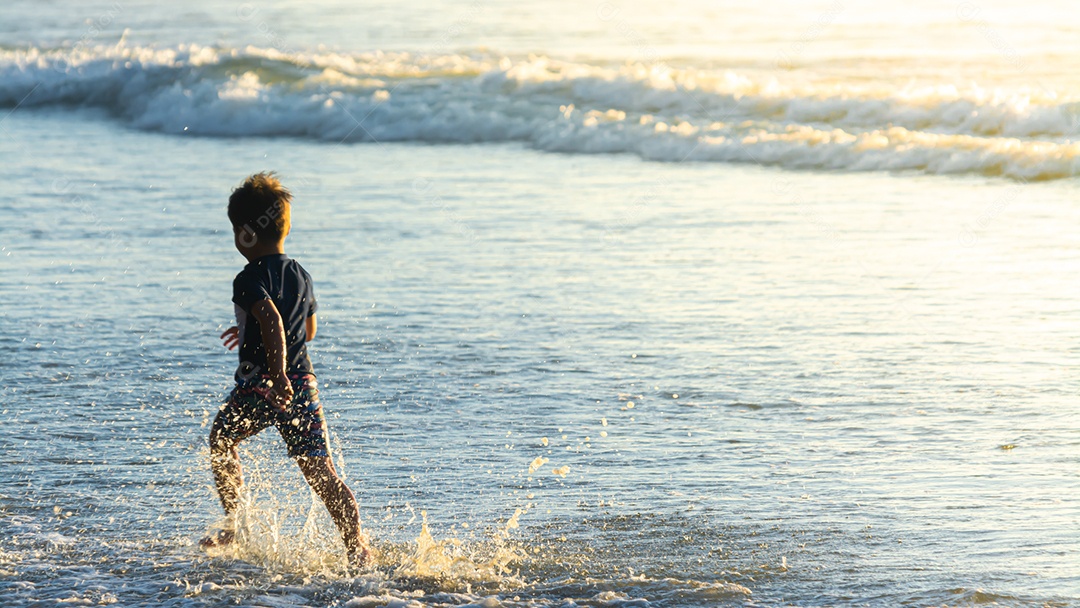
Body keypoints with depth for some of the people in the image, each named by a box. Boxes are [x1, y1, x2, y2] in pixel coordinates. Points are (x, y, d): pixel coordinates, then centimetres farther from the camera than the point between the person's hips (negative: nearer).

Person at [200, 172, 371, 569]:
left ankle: (231, 524, 22)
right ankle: (356, 544, -15)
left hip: (259, 385, -5)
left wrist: (278, 376, -35)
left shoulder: (250, 280, -10)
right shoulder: (301, 276, 13)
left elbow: (272, 319, -27)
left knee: (221, 439, 23)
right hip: (303, 380, 5)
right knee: (320, 470, 0)